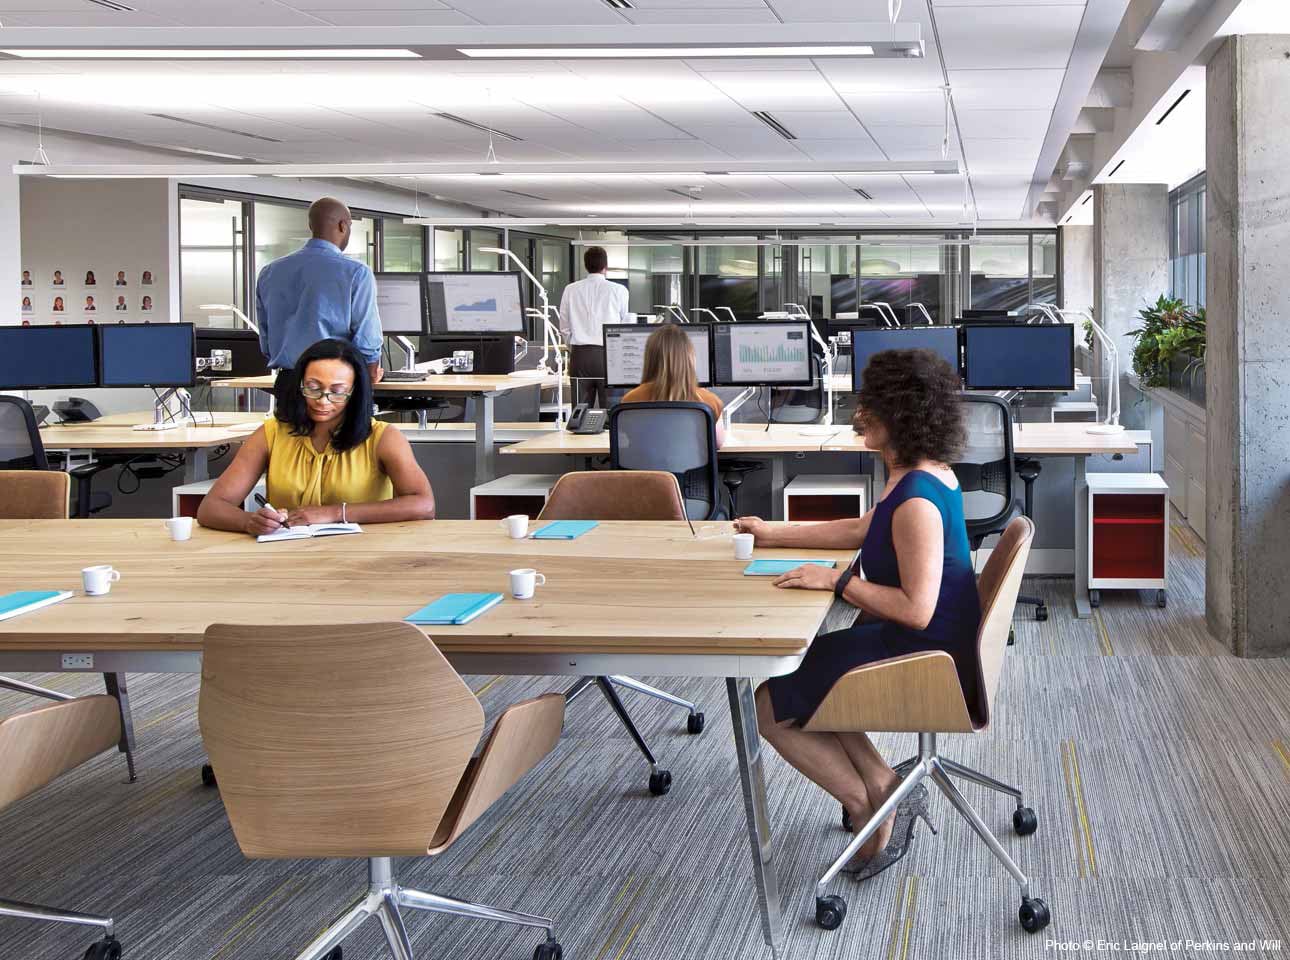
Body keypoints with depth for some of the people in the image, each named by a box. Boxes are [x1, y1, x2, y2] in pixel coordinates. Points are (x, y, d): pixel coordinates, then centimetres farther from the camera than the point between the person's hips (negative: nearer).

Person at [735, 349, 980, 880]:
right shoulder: (927, 474, 5)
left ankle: (874, 810, 6)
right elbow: (864, 529, 21)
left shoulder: (917, 498, -27)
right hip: (930, 649, 10)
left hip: (921, 660, -10)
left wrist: (837, 580, -20)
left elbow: (916, 609, -30)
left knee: (770, 706, 1)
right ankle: (884, 788, 13)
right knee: (794, 672, 22)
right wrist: (775, 534, 22)